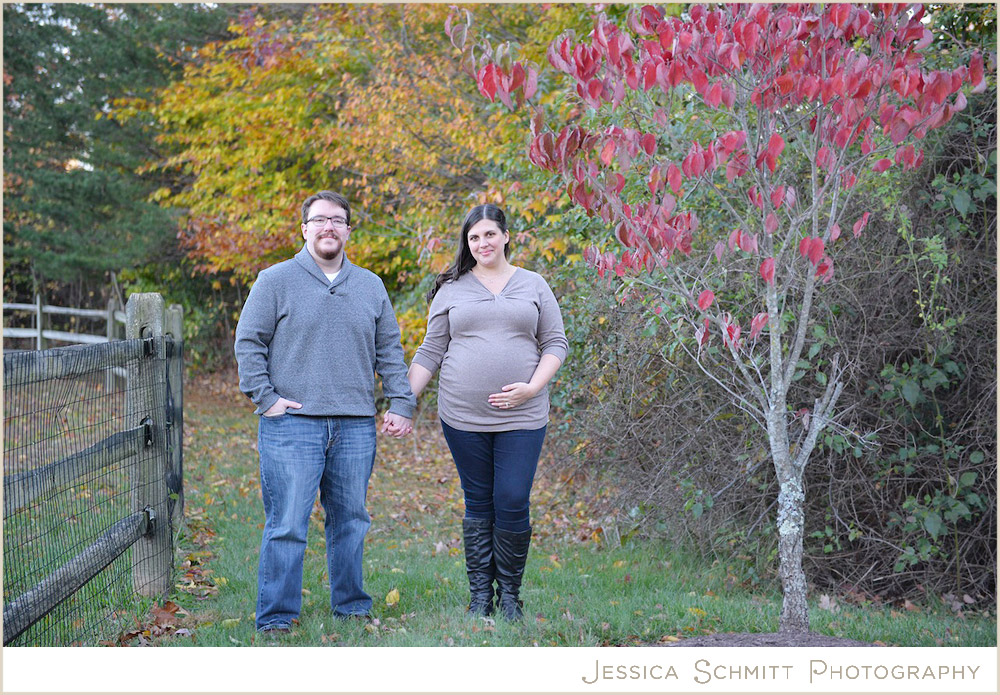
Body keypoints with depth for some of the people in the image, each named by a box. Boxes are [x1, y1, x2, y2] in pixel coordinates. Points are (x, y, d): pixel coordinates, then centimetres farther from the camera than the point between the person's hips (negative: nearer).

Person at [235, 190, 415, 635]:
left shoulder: (370, 286, 14)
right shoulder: (275, 281, 2)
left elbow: (390, 351, 17)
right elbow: (249, 342, 1)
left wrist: (401, 404, 9)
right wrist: (265, 397, -7)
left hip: (356, 427, 4)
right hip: (292, 424, -4)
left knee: (351, 520, 12)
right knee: (287, 525, -6)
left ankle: (351, 606, 25)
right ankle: (276, 616, 3)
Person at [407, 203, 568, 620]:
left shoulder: (533, 286, 9)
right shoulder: (452, 290, 9)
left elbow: (555, 344, 8)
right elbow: (431, 352, 10)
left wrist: (531, 387, -8)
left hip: (521, 416, 0)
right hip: (463, 416, 1)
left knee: (513, 503, -5)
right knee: (478, 504, 5)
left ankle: (510, 594, 11)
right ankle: (479, 594, 15)